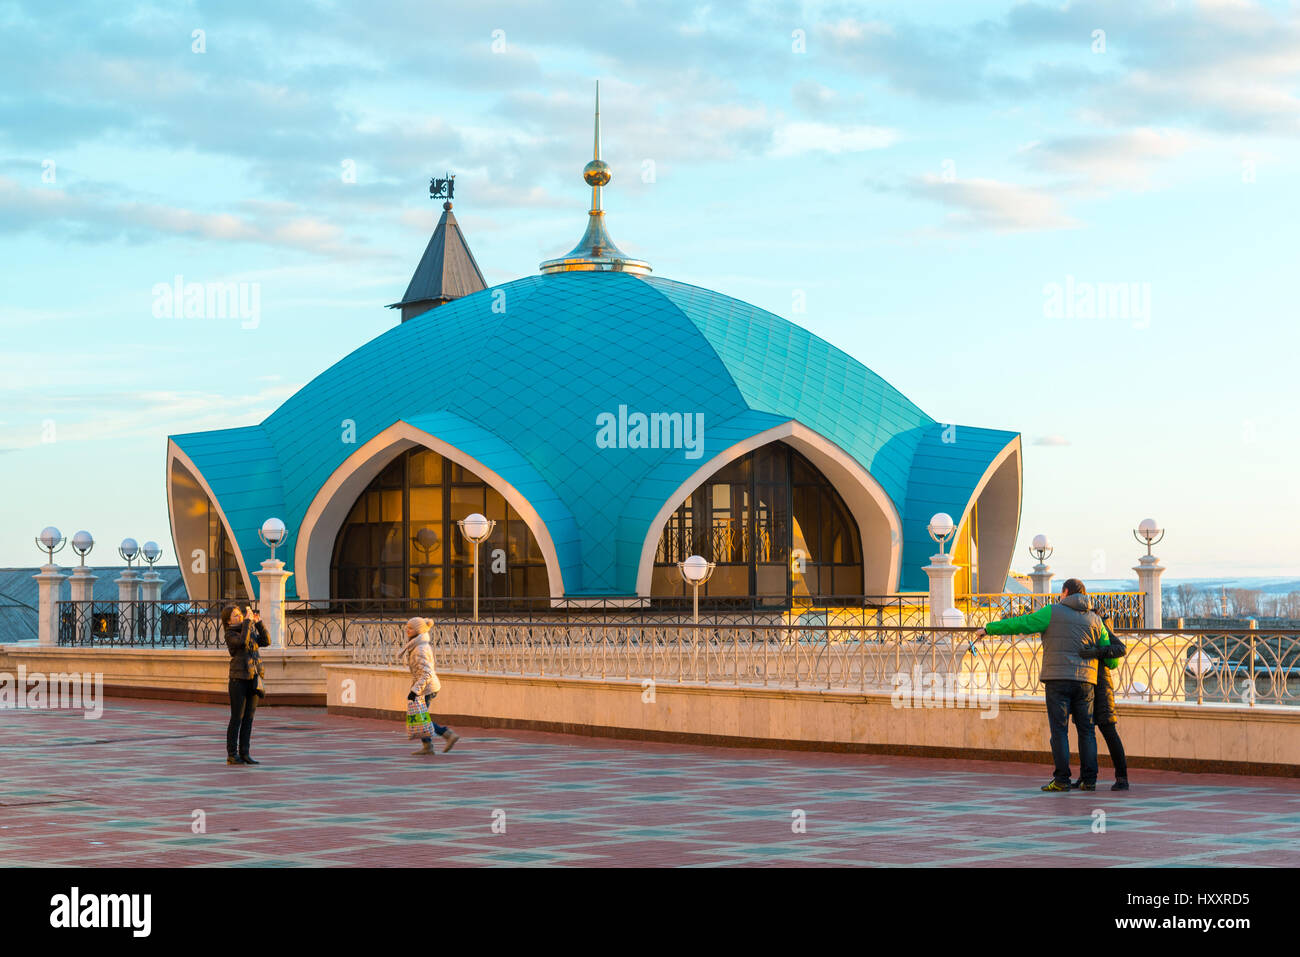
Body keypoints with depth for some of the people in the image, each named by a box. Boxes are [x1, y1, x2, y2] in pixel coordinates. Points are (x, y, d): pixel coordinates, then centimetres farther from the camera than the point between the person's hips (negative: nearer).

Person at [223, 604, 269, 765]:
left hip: (253, 679, 6)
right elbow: (243, 641, -24)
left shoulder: (251, 631, 15)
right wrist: (247, 622, -18)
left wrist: (258, 622, -1)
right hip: (239, 679, -6)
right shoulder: (230, 634, -5)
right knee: (237, 718, -3)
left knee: (248, 718, 7)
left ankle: (244, 753, 11)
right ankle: (232, 755, 1)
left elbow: (266, 641, 5)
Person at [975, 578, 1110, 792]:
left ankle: (1062, 780, -6)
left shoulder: (1052, 612, 2)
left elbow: (1019, 624, -1)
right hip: (1085, 682, 3)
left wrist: (989, 629, 7)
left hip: (1058, 679, -3)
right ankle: (1089, 780, 5)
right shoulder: (1095, 620, 12)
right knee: (1086, 730, 8)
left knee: (1059, 730, -2)